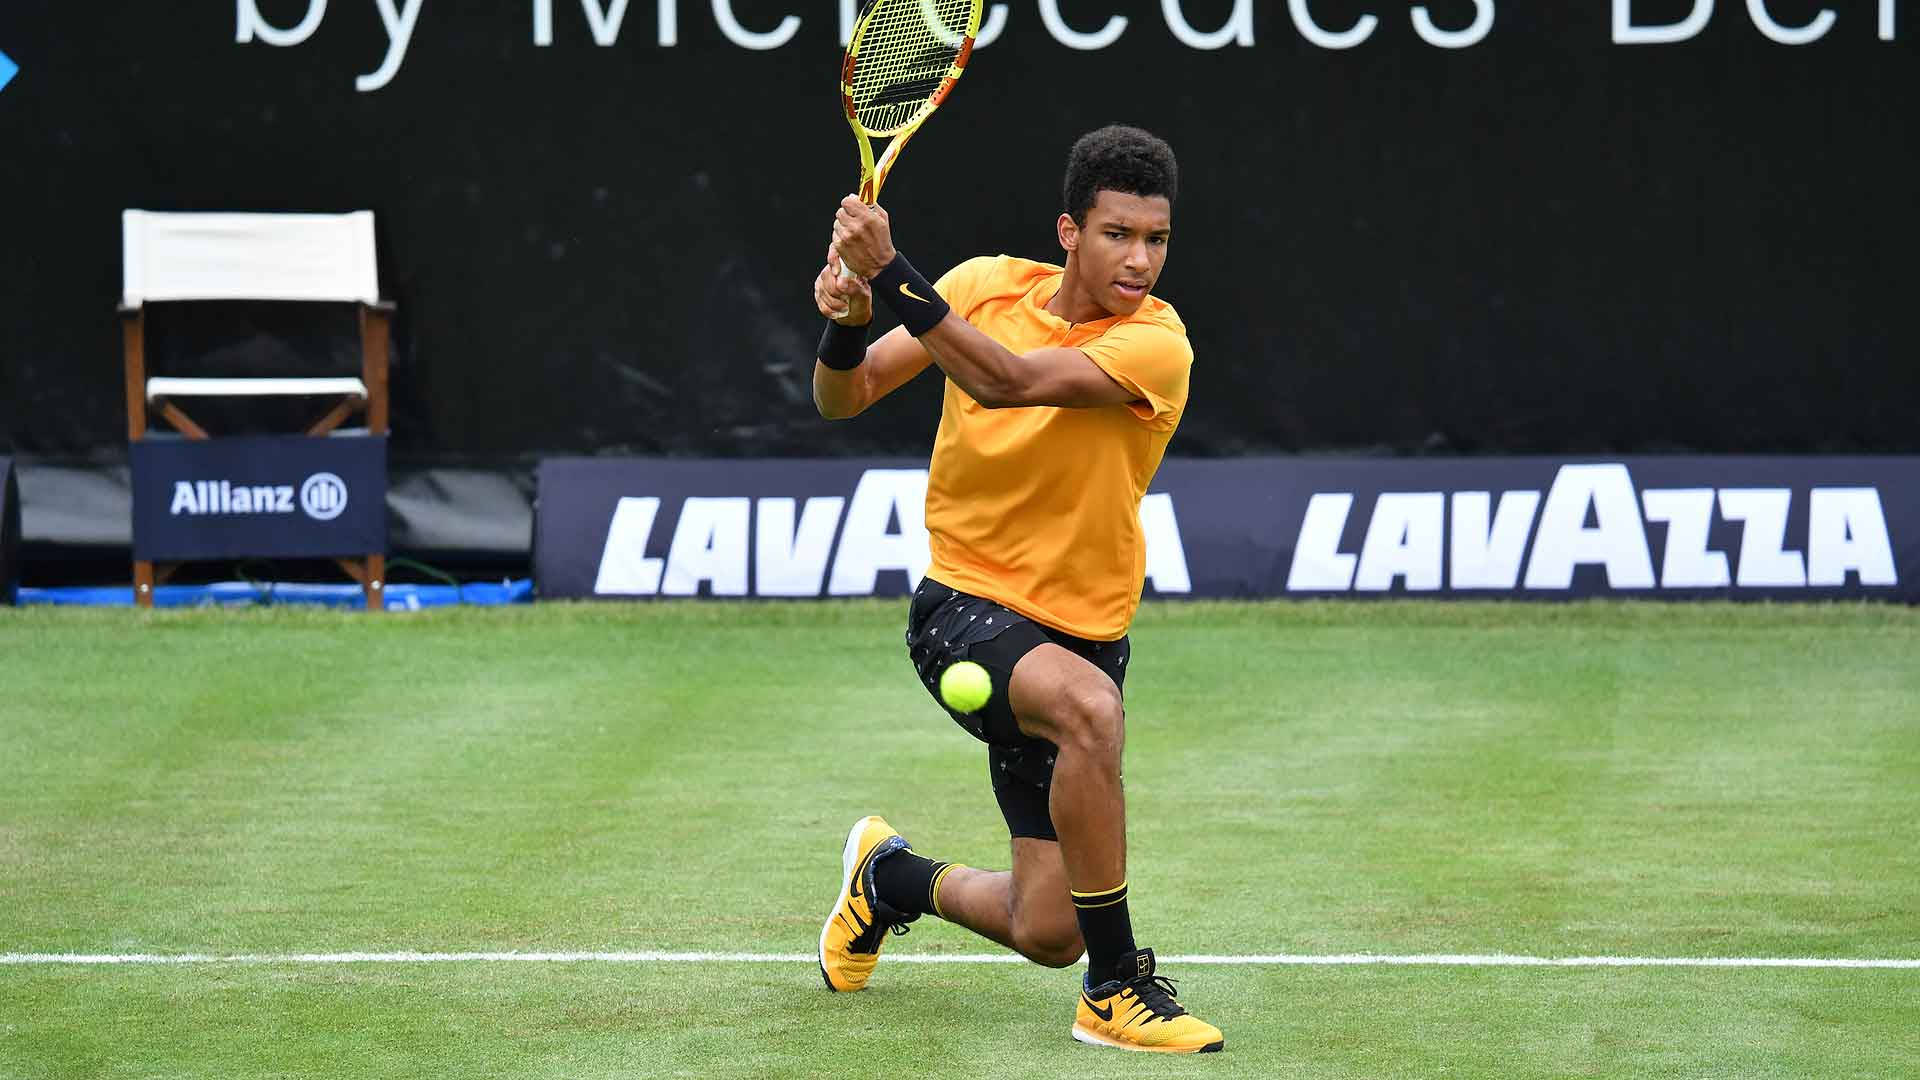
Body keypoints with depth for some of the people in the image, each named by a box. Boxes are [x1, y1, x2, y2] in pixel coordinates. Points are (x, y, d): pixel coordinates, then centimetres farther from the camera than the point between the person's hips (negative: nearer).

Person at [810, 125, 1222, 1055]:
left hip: (1080, 628, 1)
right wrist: (845, 321, -20)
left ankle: (893, 876, 36)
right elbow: (843, 400, 2)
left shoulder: (1156, 344, -15)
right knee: (1090, 707, -36)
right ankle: (1115, 991, -23)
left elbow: (1007, 381, -31)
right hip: (964, 605, -1)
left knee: (1046, 935, 1)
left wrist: (891, 272, -35)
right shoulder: (987, 288, -4)